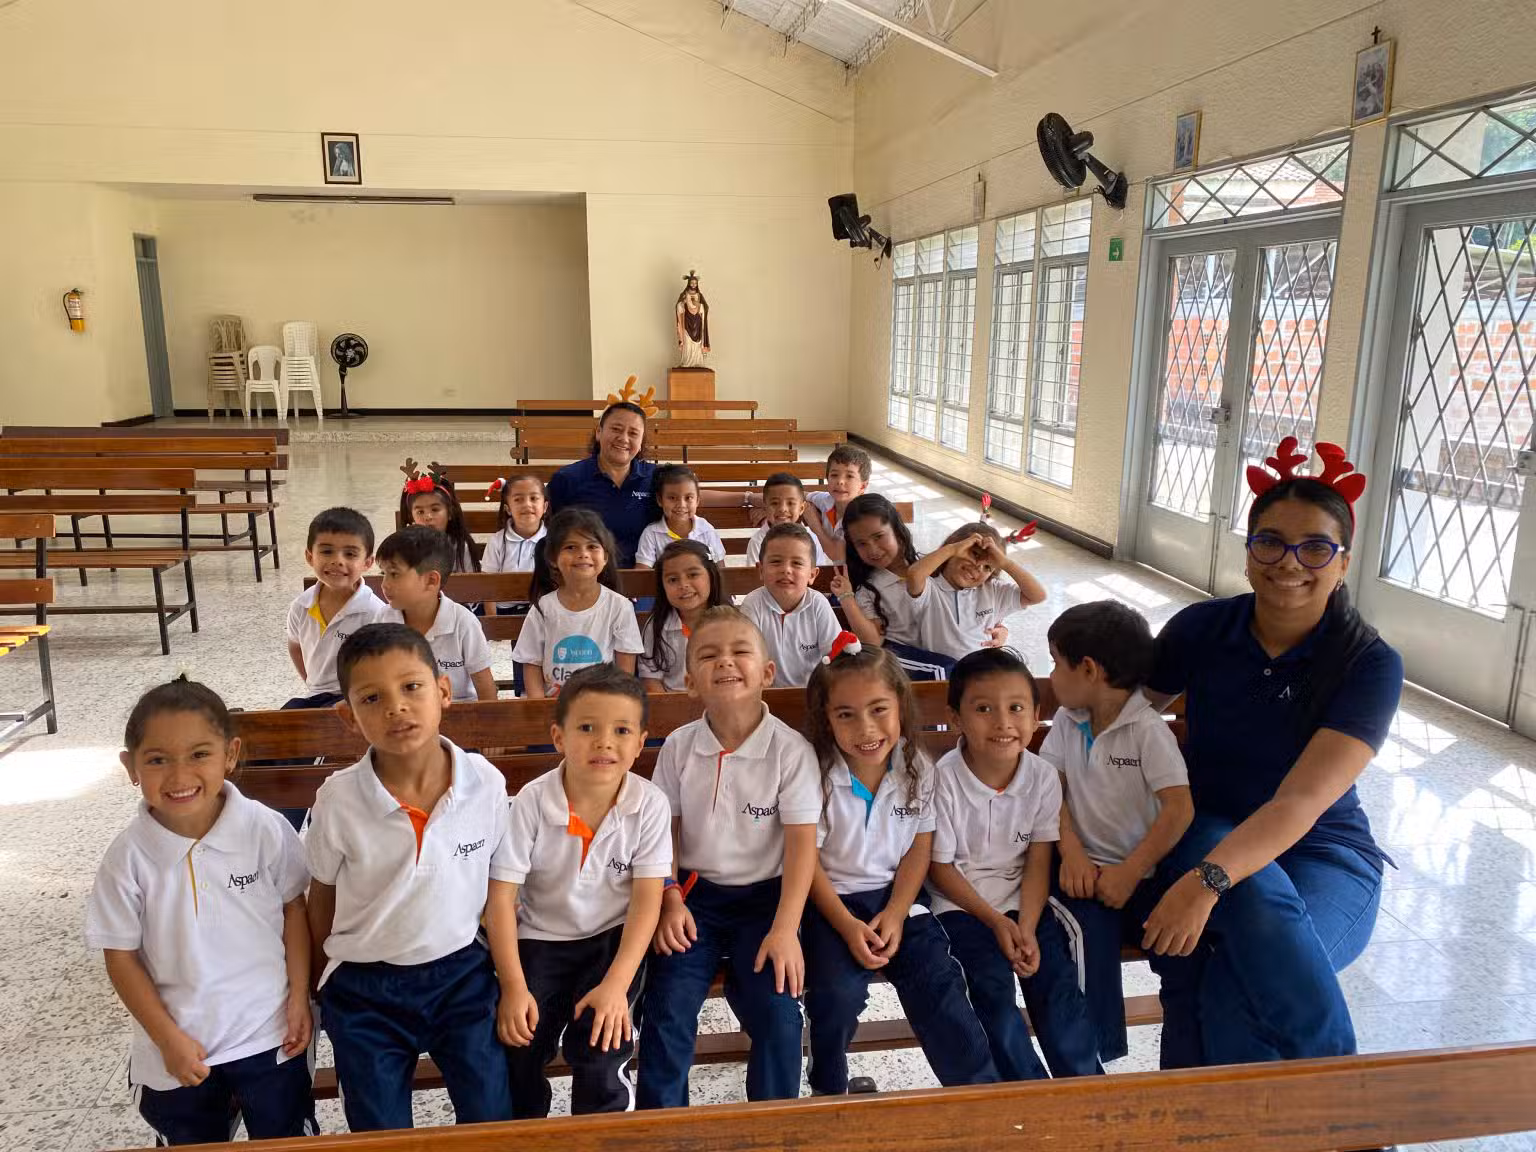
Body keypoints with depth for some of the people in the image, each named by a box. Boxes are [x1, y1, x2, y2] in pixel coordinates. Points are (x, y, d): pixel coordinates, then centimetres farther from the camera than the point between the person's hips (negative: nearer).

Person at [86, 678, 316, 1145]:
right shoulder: (129, 856, -15)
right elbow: (121, 956, -7)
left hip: (268, 1036, -1)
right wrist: (168, 1039, -9)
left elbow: (293, 908, -3)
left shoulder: (265, 829, -16)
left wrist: (300, 996, -5)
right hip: (176, 1050, 1)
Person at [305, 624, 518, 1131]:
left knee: (492, 1120, 8)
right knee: (380, 1134, 13)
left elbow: (498, 892, -6)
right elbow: (322, 895, 0)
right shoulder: (338, 798, -17)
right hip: (365, 991, 0)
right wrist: (331, 974, 11)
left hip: (462, 974, 0)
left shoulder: (486, 783, -16)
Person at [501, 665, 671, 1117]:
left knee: (601, 1052, -16)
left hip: (614, 937, 0)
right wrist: (514, 986, -17)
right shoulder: (531, 802, -17)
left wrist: (616, 984, -19)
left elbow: (647, 899, -12)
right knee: (518, 1053, -12)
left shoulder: (649, 804, -16)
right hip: (541, 937, 1)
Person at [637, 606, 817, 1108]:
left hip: (764, 897, -2)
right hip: (694, 895, 2)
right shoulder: (679, 746, -3)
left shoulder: (790, 748, -12)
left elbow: (802, 842, -12)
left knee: (778, 1016, -16)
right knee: (667, 1009, -13)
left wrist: (785, 928, -18)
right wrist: (670, 901, -8)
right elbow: (666, 830, 4)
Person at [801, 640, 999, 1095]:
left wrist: (895, 915, -12)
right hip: (833, 901, -2)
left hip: (897, 897, 2)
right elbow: (808, 863, -10)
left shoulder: (918, 769, -4)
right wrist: (848, 927, -18)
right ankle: (829, 1090, 5)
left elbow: (919, 851, 1)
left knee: (939, 985, -16)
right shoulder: (817, 774, -14)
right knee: (837, 993, -23)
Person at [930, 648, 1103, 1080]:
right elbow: (940, 867, -10)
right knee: (992, 982, -21)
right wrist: (995, 920, -16)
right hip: (962, 901, -3)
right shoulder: (945, 777, -17)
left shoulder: (1043, 776, -7)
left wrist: (1026, 927, -17)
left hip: (1023, 897, 3)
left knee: (1057, 977, -14)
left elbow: (1038, 862, -4)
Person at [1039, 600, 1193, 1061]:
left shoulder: (1148, 730, -8)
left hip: (1144, 873, -2)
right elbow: (1052, 790, 4)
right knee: (1090, 938, -26)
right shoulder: (1067, 720, 8)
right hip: (1086, 869, 3)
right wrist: (1072, 853, -12)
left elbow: (1180, 808, -16)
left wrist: (1129, 873, -19)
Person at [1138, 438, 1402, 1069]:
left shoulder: (1370, 665, -13)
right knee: (1259, 901, -35)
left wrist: (1207, 880, -39)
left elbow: (1301, 802, -24)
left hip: (1323, 853, -2)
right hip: (1208, 831, 2)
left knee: (1234, 999, -31)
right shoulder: (1203, 629, -5)